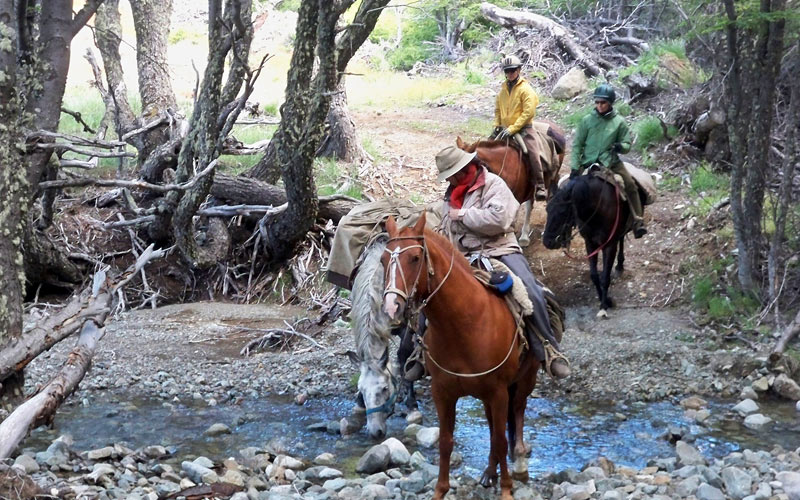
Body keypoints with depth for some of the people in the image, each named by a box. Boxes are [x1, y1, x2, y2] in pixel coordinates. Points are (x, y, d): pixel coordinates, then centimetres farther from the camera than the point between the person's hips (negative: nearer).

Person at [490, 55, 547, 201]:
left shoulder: (526, 89, -9)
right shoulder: (503, 89, 11)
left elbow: (528, 113, -17)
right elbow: (498, 109, 22)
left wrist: (512, 129, -21)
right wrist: (497, 126, 5)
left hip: (523, 128, -6)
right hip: (505, 128, 7)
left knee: (533, 155, -20)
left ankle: (540, 187, -17)